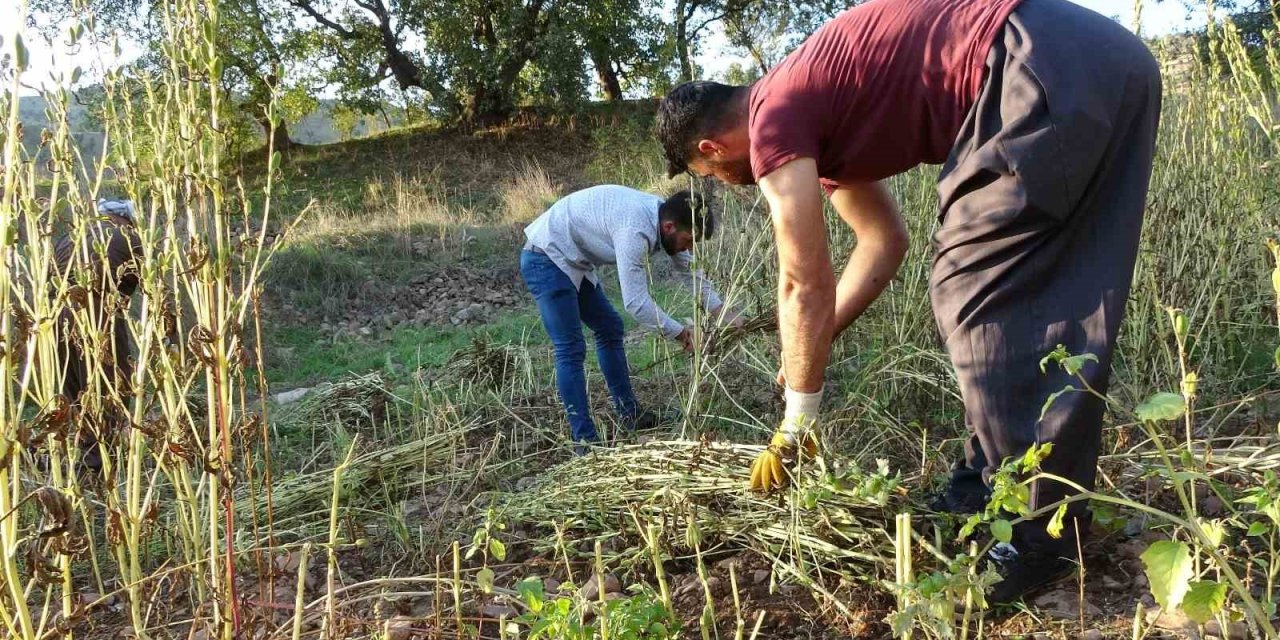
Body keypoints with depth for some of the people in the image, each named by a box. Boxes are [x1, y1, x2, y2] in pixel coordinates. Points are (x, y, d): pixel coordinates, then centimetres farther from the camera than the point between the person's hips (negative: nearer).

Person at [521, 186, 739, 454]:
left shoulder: (664, 218, -3)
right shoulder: (635, 230, -31)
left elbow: (691, 271, 10)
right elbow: (636, 302, -31)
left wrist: (723, 313, 3)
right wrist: (681, 333, -20)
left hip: (573, 261, 10)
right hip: (546, 258, -10)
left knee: (609, 328, 14)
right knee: (572, 350, -12)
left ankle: (629, 414, 23)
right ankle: (584, 440, -6)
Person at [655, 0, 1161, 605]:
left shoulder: (774, 121, -6)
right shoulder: (815, 118, 22)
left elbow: (805, 287, -3)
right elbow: (885, 240, 28)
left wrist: (795, 425, 7)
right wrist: (807, 353, 27)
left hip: (1051, 71, -10)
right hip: (1102, 59, 10)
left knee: (980, 294, -7)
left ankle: (1039, 534, 0)